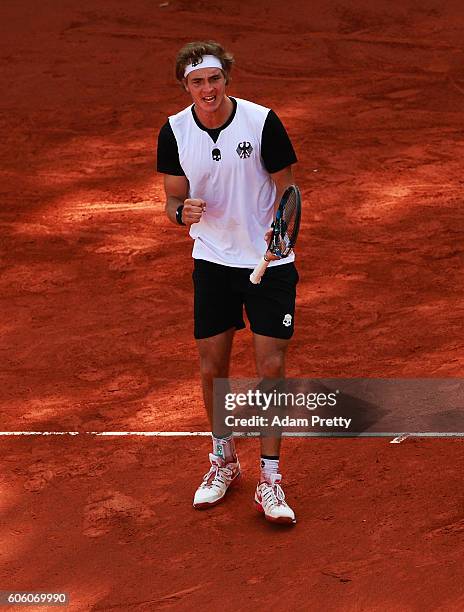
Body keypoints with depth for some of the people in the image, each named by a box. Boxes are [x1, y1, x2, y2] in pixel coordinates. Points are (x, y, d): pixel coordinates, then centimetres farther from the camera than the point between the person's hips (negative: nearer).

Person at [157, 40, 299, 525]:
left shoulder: (262, 122, -13)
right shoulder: (174, 131, -5)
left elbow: (287, 188, -5)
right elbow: (173, 197, 5)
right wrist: (183, 212, -19)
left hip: (268, 262, -2)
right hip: (212, 261, 3)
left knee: (271, 367, -4)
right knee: (212, 366, 7)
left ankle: (269, 480, 6)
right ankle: (223, 460, 30)